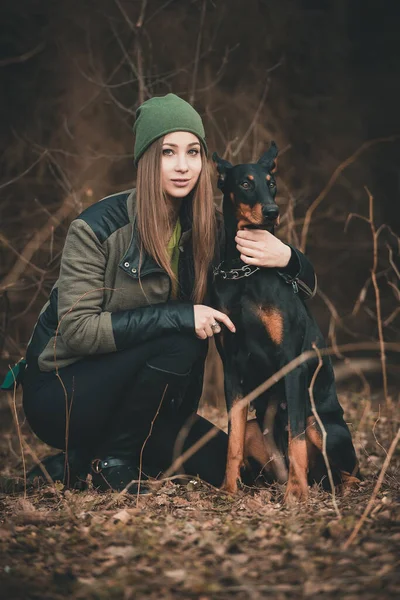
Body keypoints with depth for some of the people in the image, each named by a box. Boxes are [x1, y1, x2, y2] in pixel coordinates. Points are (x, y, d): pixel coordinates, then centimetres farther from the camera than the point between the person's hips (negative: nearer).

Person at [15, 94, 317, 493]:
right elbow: (76, 330, -24)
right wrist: (178, 316, -31)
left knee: (223, 466, -7)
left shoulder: (206, 231, -4)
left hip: (129, 394, 6)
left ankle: (80, 459, 7)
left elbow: (303, 290, 2)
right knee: (177, 342, -28)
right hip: (59, 396, -6)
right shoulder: (98, 227, -19)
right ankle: (109, 460, -10)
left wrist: (286, 259, -24)